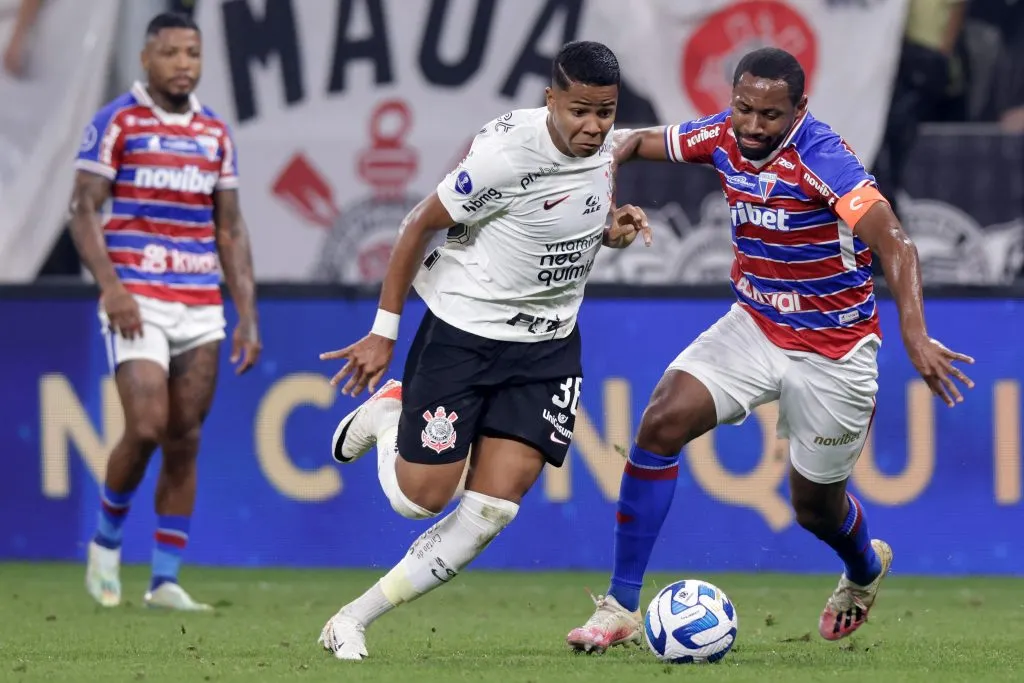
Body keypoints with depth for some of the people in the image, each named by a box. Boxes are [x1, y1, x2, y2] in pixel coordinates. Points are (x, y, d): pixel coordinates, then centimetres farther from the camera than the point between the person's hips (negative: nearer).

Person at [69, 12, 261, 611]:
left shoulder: (215, 132, 12)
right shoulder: (117, 122, -2)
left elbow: (231, 229, 15)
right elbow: (84, 210, -4)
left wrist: (248, 315, 8)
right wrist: (111, 287, -17)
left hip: (201, 308, 5)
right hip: (137, 303, -5)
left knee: (185, 442, 2)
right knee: (147, 427, -16)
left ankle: (166, 580, 8)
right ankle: (106, 540, 9)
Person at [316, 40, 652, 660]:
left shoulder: (602, 151, -2)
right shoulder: (506, 154, -24)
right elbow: (422, 226, -14)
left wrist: (613, 231, -5)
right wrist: (384, 334, -10)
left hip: (547, 343, 6)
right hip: (464, 329, -5)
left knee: (491, 511, -5)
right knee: (420, 499, -3)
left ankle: (353, 622, 6)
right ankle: (387, 415, 31)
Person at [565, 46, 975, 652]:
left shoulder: (823, 158, -27)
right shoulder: (721, 137, -9)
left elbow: (896, 245, -35)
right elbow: (640, 141, 8)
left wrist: (915, 335, -50)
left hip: (833, 349, -4)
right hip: (754, 326, 5)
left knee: (815, 506, 11)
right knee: (662, 424, -17)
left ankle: (866, 568, 50)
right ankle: (620, 608, -11)